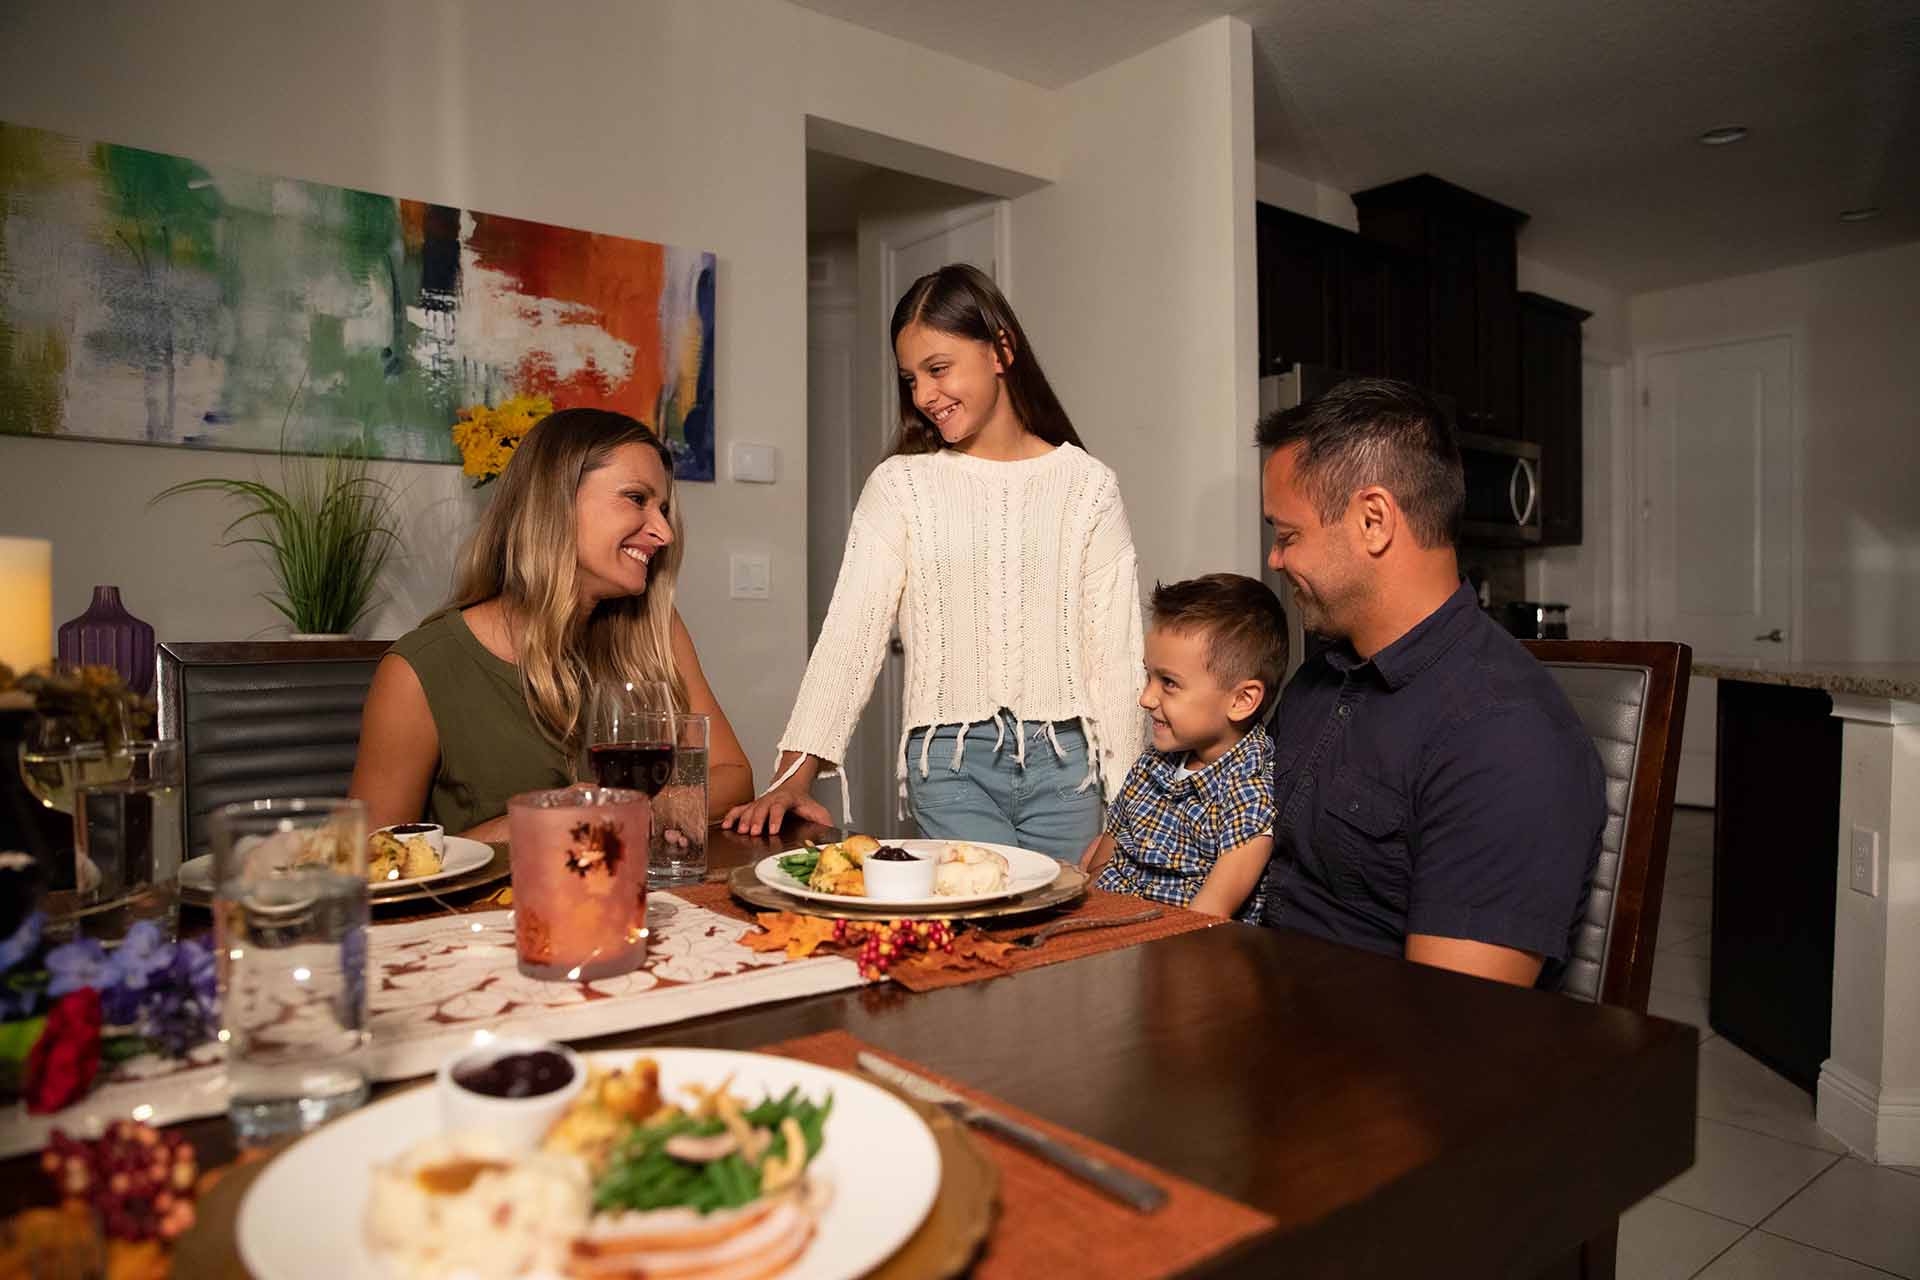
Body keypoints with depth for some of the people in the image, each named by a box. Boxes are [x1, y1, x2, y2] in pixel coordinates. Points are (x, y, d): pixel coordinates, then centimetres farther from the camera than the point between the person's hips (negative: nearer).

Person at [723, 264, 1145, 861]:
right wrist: (793, 775, -14)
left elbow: (1114, 654, 2)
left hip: (1063, 762, 1)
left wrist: (1128, 805, -1)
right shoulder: (899, 486, 3)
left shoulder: (1088, 486, 3)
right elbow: (849, 633, -4)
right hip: (949, 761, -1)